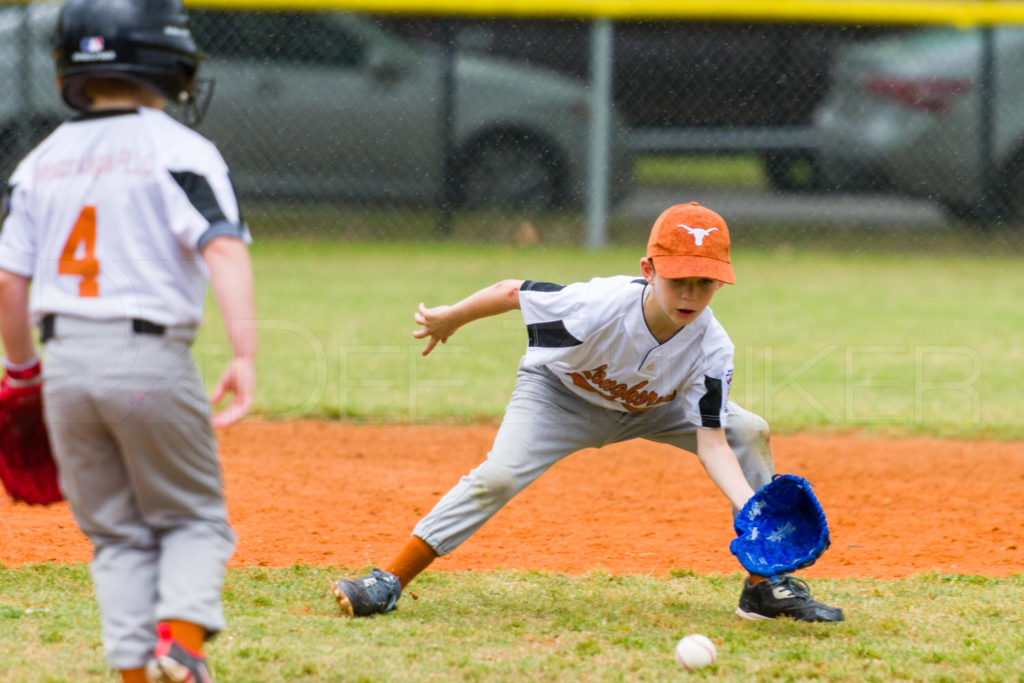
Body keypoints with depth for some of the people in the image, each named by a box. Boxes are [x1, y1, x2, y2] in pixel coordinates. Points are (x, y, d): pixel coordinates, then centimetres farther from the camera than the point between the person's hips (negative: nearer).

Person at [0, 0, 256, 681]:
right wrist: (244, 356, -24)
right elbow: (224, 248, -19)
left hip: (66, 362, 4)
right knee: (194, 518, 9)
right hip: (151, 360, -4)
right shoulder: (179, 151, -6)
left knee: (117, 533, 13)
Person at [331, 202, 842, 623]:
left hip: (650, 406, 4)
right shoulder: (600, 306, -40)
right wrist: (449, 319, -8)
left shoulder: (711, 350, -30)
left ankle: (765, 587, -1)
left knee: (750, 433, -13)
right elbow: (511, 291, -25)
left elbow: (711, 443, -30)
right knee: (499, 476, -26)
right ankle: (388, 582, -16)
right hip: (560, 394, -4)